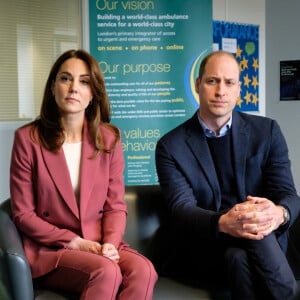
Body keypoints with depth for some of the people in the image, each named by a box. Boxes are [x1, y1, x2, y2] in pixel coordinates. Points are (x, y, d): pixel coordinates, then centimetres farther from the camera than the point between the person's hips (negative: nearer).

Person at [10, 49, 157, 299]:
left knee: (143, 270, -28)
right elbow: (23, 214, -3)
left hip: (100, 246, 3)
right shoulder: (28, 138, -3)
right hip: (49, 249, -3)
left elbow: (116, 205, 5)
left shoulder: (109, 138, 6)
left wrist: (110, 243, -15)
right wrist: (73, 242, -13)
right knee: (106, 272, -33)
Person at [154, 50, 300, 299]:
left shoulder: (266, 131, 5)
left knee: (239, 258, -34)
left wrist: (278, 213, -29)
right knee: (238, 257, -32)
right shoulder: (171, 146, -1)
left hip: (266, 241, 1)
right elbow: (181, 209, -13)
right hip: (201, 249, 0)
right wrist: (223, 223, -35)